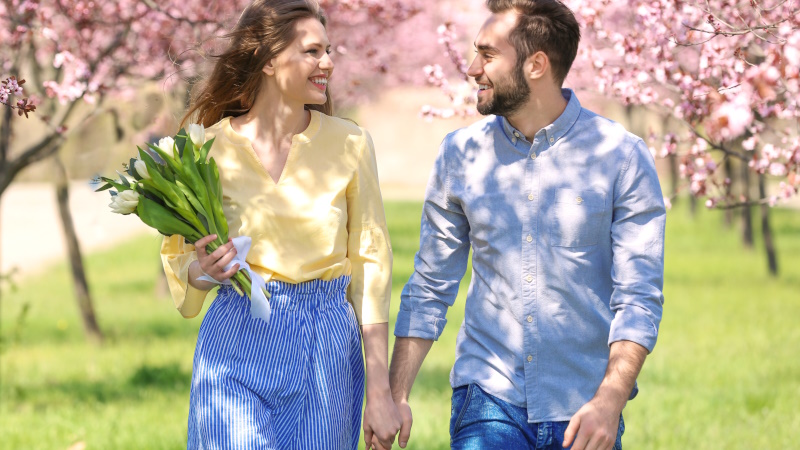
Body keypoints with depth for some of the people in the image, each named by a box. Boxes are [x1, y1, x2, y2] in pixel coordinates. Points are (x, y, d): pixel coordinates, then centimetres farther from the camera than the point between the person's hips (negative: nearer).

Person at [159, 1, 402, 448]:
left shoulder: (350, 144, 0)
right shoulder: (211, 149, -2)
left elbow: (370, 264, 0)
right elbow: (183, 260, 9)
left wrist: (380, 393, -4)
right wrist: (204, 271, -17)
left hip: (328, 350, 1)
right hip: (238, 349, -1)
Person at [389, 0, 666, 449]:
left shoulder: (622, 156, -4)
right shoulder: (460, 154, 5)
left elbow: (639, 297, -7)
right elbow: (430, 289, 10)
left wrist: (610, 401, -20)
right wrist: (395, 396, 2)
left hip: (582, 412, -1)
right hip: (488, 398, 1)